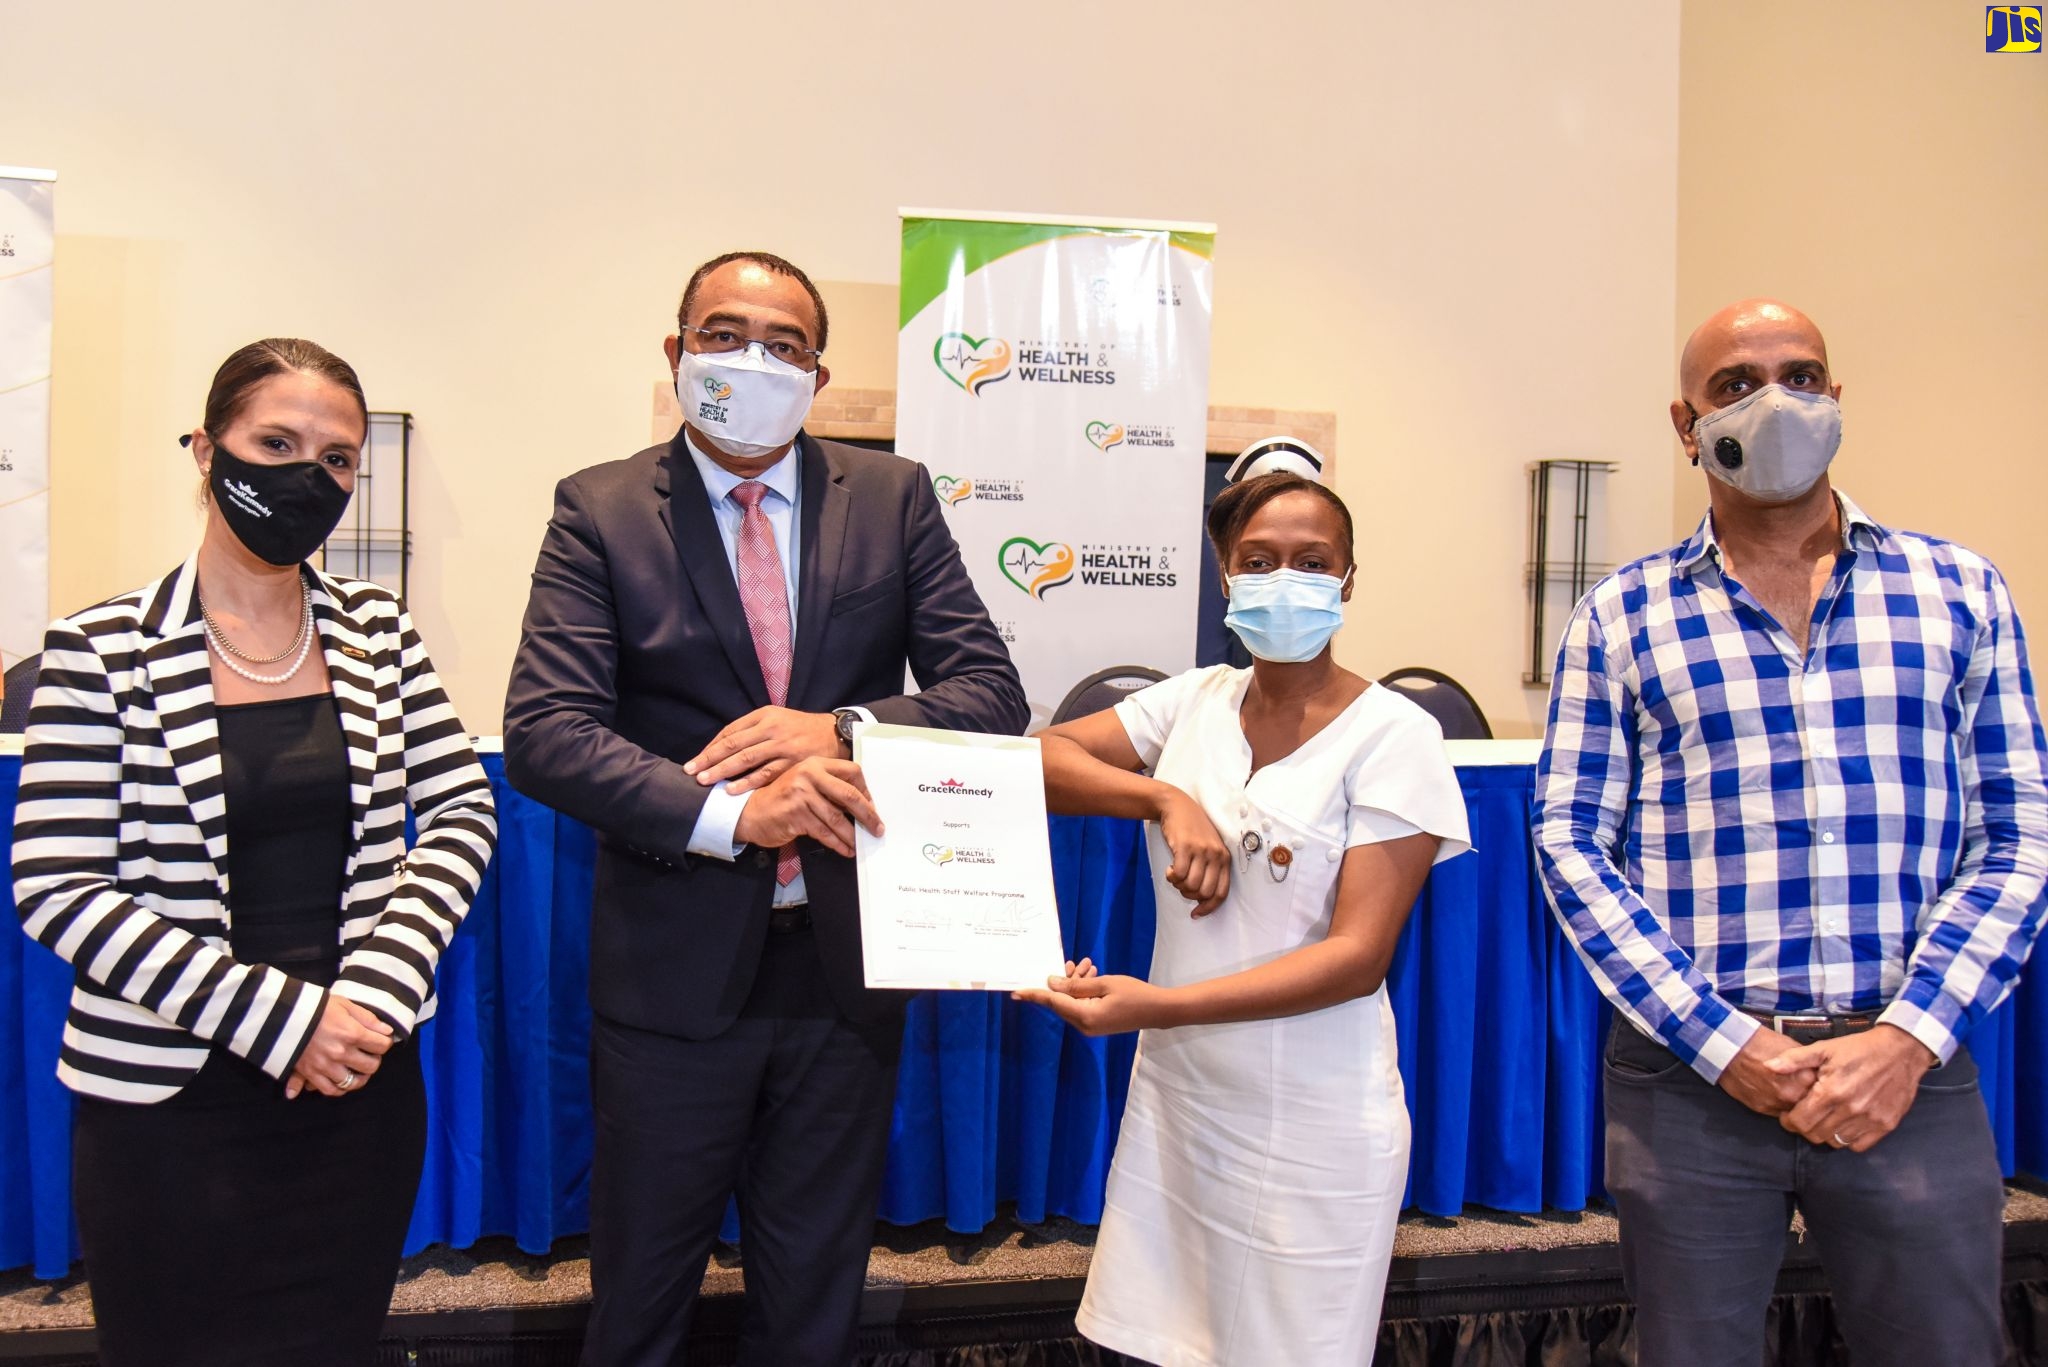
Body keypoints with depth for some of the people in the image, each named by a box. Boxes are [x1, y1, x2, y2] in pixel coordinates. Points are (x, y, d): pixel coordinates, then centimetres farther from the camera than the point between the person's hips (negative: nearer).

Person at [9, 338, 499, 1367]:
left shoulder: (377, 633, 3)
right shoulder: (104, 652, -7)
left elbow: (463, 809, 3)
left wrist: (379, 985, -12)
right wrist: (279, 1016, -17)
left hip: (361, 1086, 3)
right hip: (171, 1104, -3)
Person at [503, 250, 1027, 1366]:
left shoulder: (893, 497, 1)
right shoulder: (601, 509, -4)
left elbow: (993, 694, -4)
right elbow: (543, 732, -14)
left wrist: (839, 729, -21)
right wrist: (731, 812, -28)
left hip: (844, 961, 2)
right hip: (674, 968, -1)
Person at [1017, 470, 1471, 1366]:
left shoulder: (1391, 734, -9)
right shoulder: (1196, 701, 4)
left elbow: (1359, 955, -15)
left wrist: (1159, 1005, -26)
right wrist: (1168, 798, -17)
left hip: (1309, 1126, -4)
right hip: (1175, 1094, 4)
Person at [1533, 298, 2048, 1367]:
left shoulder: (1958, 591, 6)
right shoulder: (1622, 617, 2)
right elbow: (1571, 842, -2)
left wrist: (1906, 1040, -9)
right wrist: (1723, 1043, -11)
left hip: (1908, 1073, 1)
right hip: (1686, 1076, -1)